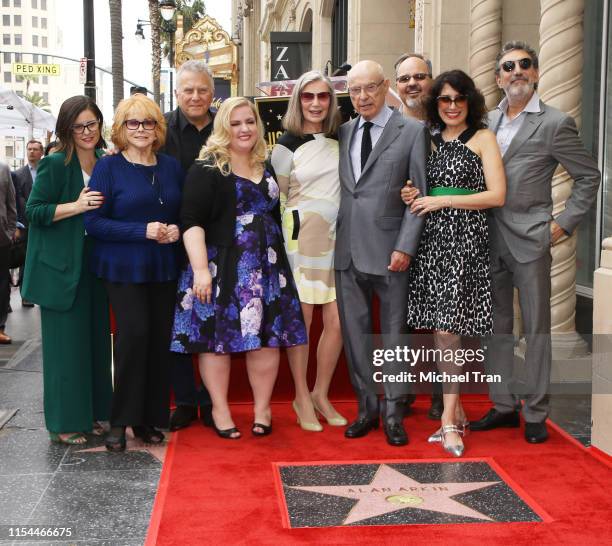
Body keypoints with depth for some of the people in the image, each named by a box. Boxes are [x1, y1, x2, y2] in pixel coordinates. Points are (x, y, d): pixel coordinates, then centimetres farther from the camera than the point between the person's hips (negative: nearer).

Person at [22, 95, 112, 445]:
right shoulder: (56, 165, -10)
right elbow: (34, 211, -13)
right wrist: (76, 206, -22)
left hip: (95, 263, 7)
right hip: (62, 266, -6)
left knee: (96, 336, 12)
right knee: (67, 341, -2)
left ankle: (95, 410, 25)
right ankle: (66, 422, 9)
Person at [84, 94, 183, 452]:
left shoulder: (172, 166, 8)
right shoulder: (109, 167, -4)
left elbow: (185, 213, 16)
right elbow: (94, 222, -9)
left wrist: (176, 229, -7)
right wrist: (143, 231, -18)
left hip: (164, 268, 4)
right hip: (123, 269, -4)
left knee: (160, 339, 4)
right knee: (134, 333, -13)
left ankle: (150, 419, 17)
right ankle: (121, 420, 2)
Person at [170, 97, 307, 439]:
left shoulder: (267, 169, 15)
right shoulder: (207, 170, -5)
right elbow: (192, 222, -11)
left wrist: (278, 262, 19)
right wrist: (201, 269, -20)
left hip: (267, 266, 5)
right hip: (222, 266, -5)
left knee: (267, 336, 4)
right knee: (218, 335, 1)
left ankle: (263, 408, 18)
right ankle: (220, 410, 16)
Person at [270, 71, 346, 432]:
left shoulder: (339, 139, 9)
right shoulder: (288, 144, -3)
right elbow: (276, 197, 2)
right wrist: (284, 236, 1)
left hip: (336, 239, 4)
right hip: (301, 239, -4)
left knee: (337, 321, 2)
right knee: (301, 321, 2)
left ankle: (321, 395, 21)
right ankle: (302, 398, 18)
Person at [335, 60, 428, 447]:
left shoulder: (412, 131, -2)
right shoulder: (343, 132, 12)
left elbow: (418, 194, -5)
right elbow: (338, 188, 14)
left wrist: (405, 247, -11)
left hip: (389, 251, -4)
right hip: (348, 250, 4)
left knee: (394, 333, 6)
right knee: (355, 332, 10)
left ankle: (394, 413, 18)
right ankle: (367, 408, 24)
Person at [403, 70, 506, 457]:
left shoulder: (482, 138, 2)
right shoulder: (431, 139, 17)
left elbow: (497, 195, -6)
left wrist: (442, 201, -8)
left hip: (464, 238, -5)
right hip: (431, 237, 5)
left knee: (447, 325, -10)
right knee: (440, 327, 3)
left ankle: (449, 418, -4)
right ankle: (457, 411, 13)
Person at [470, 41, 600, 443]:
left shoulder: (555, 123, -4)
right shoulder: (488, 121, 12)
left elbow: (589, 176, 1)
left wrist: (565, 223, -5)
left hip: (529, 240, -5)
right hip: (489, 240, 5)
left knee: (536, 329, 2)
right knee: (496, 326, 12)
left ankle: (536, 414, 12)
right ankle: (504, 405, 24)